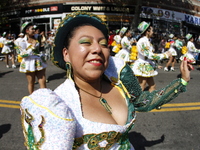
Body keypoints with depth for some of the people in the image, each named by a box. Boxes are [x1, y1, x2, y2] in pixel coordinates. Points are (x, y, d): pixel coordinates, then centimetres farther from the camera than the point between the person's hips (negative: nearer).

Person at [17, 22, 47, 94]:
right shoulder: (23, 41, -8)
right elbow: (22, 54, -13)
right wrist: (32, 47, -18)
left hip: (39, 63, 4)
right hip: (29, 64, -4)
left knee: (43, 82, -1)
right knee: (31, 83, 8)